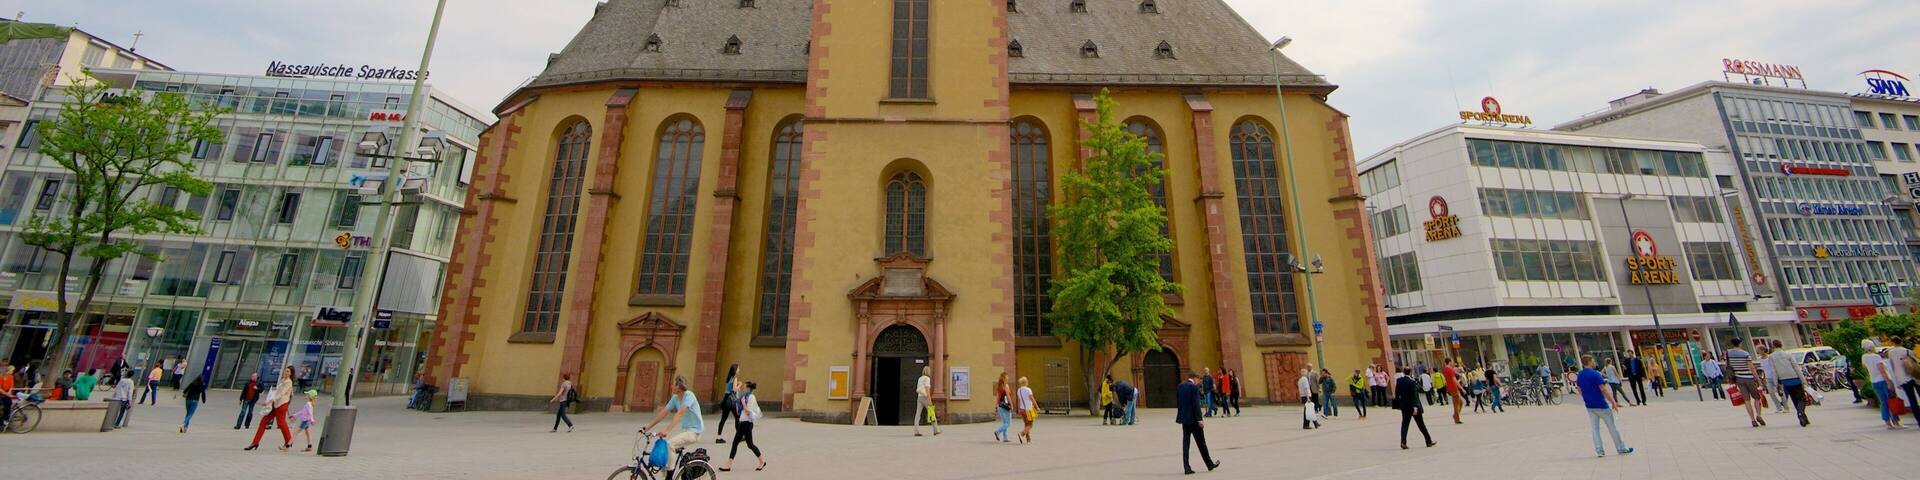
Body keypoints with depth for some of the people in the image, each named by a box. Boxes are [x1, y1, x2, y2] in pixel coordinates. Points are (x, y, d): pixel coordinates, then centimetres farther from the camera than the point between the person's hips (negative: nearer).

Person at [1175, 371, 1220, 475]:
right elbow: (1196, 405, -17)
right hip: (1193, 419, -6)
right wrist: (1199, 419, -14)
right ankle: (1210, 464, 23)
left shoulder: (1179, 387, 7)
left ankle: (1187, 467, 4)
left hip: (1184, 419, 6)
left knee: (1186, 443, 6)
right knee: (1201, 443, 9)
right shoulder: (1194, 387, -13)